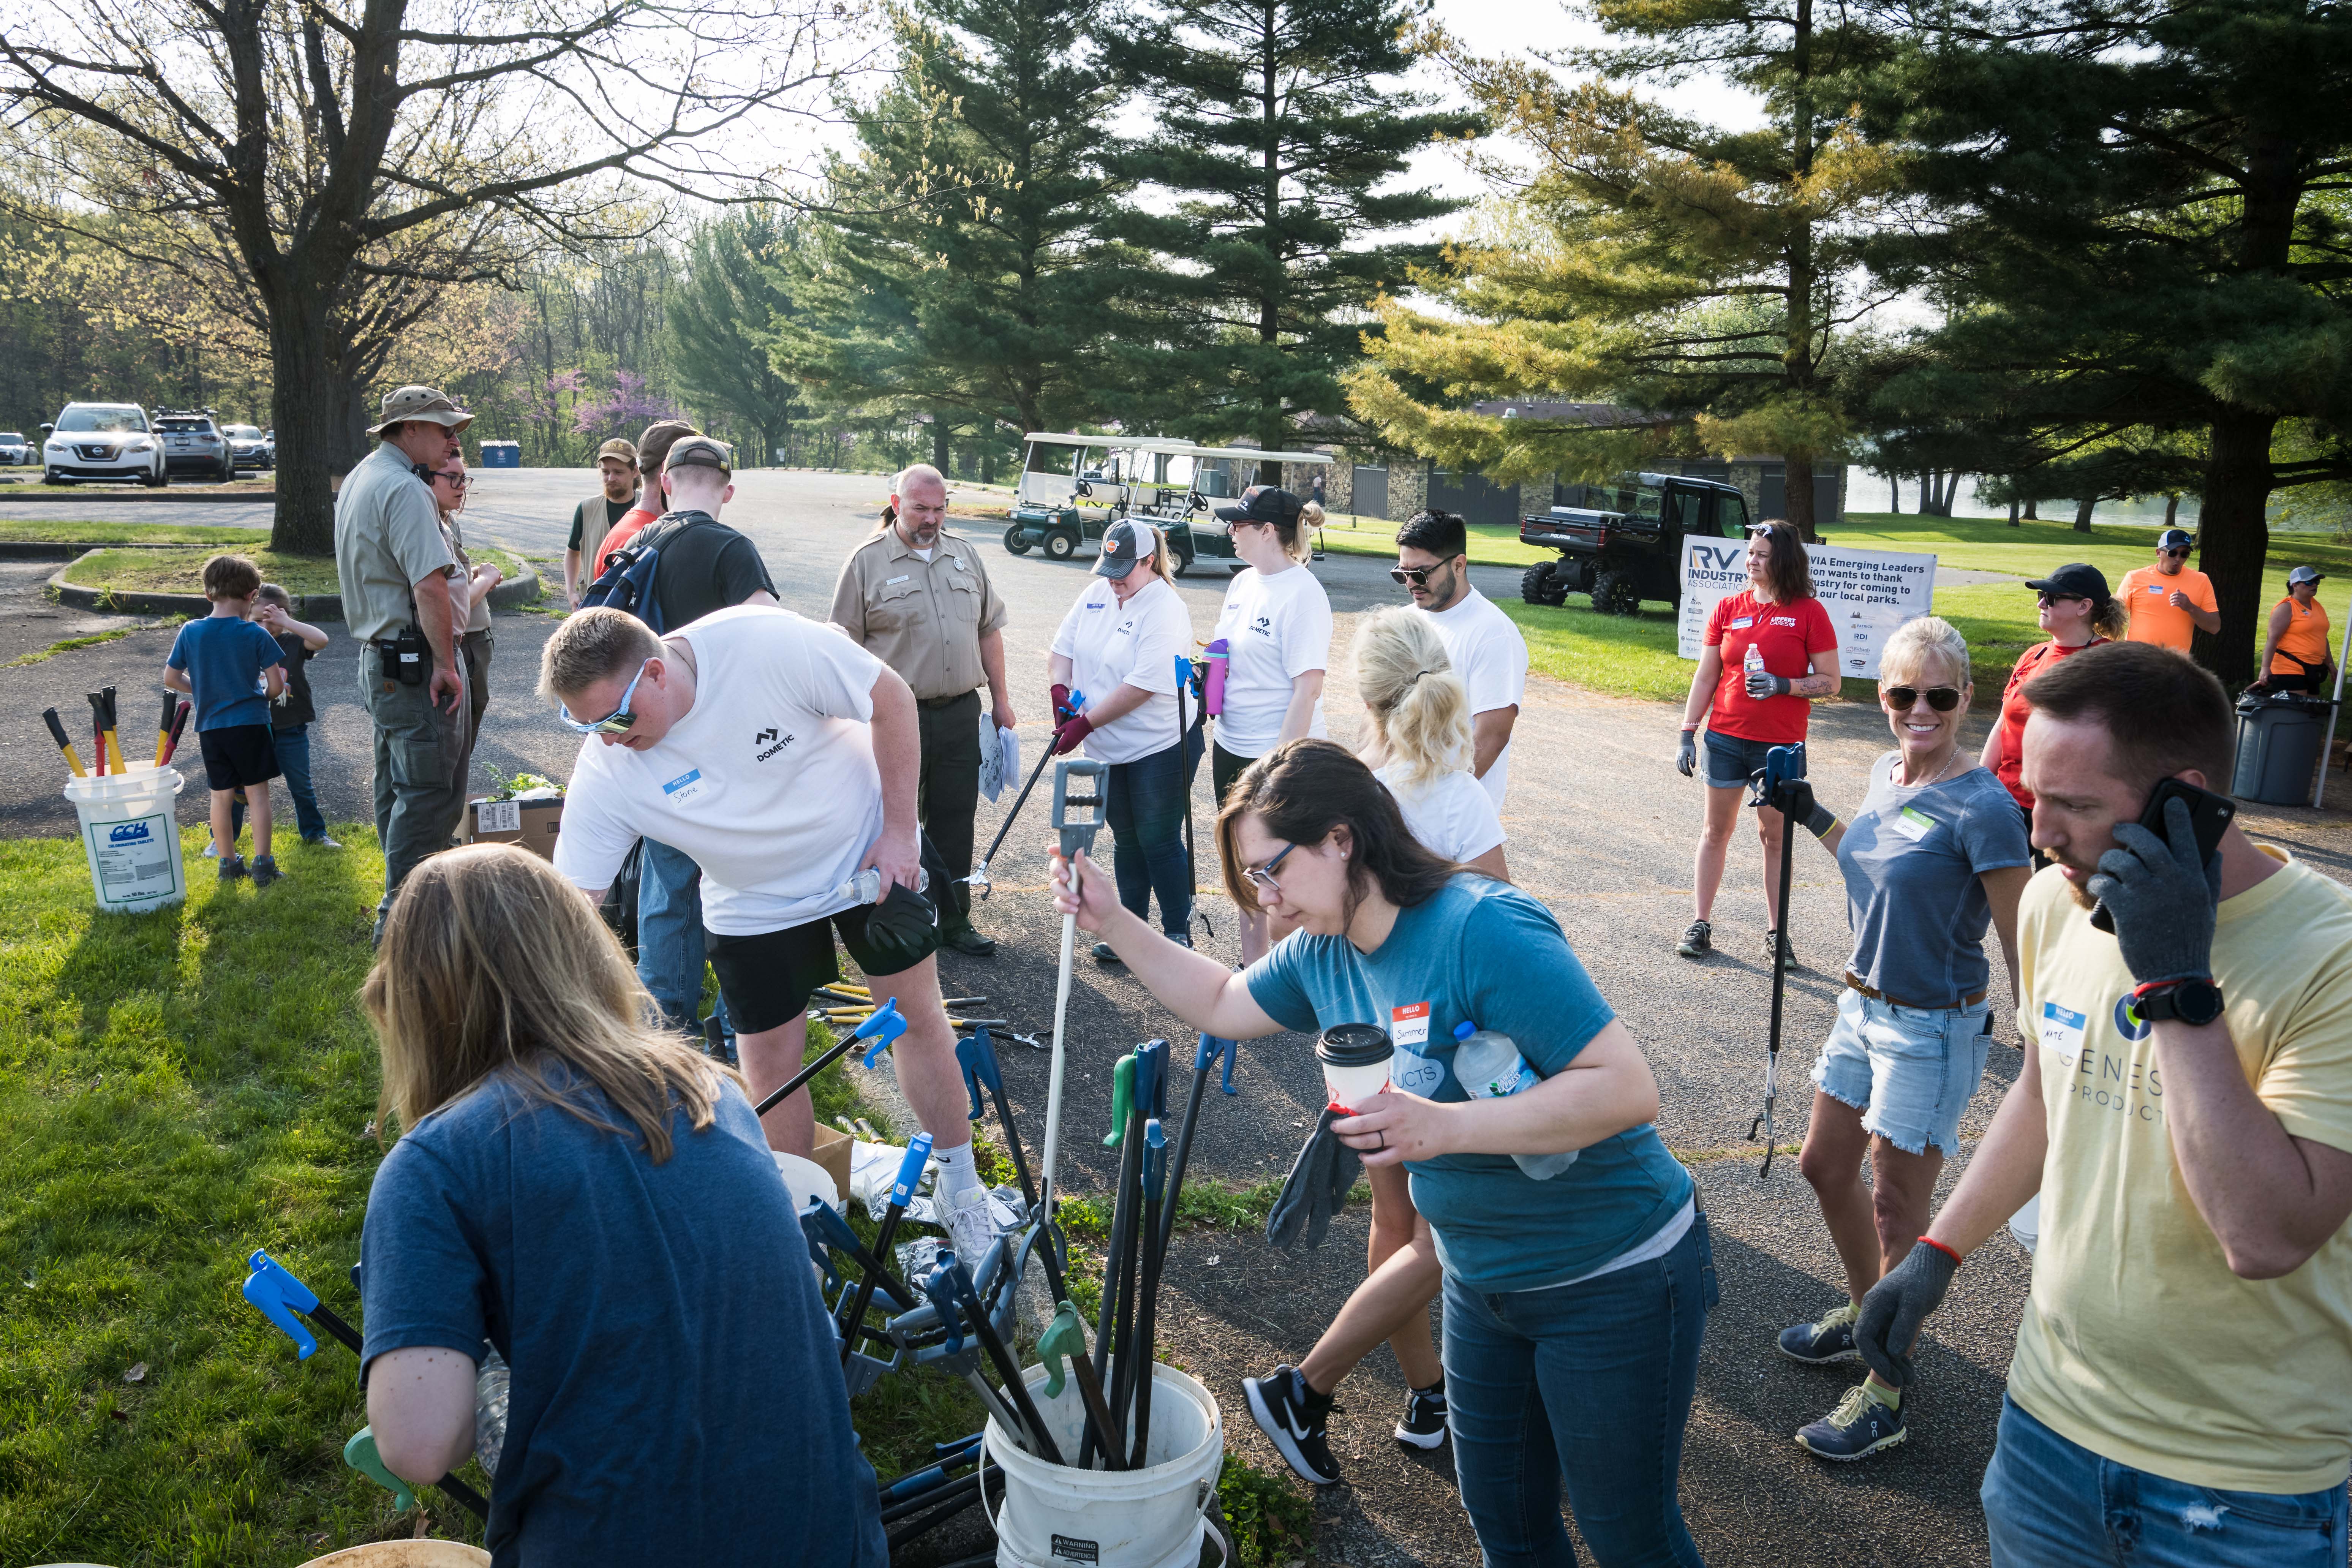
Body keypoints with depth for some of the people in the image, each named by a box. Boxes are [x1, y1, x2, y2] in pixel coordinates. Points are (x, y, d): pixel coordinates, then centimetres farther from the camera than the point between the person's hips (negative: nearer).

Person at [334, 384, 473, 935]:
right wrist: (446, 664, -22)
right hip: (417, 662, -11)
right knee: (428, 791, -4)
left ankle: (402, 901, 30)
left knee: (398, 787, 19)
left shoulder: (356, 481, 17)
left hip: (378, 658, 11)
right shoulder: (404, 489, -17)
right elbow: (429, 585, -27)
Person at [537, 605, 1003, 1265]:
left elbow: (891, 698, -19)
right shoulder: (604, 774, -24)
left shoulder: (767, 643, -33)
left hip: (869, 856, -1)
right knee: (770, 1065, 1)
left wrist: (899, 828, -16)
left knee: (918, 1014, 5)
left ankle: (960, 1187, 24)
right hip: (754, 907, 2)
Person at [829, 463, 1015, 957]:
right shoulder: (867, 562, -3)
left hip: (961, 714, 4)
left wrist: (1000, 700, 14)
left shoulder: (964, 554, 11)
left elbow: (989, 631, 16)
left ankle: (953, 920, 23)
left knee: (955, 821, 11)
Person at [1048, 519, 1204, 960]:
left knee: (1159, 841, 0)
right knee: (1125, 840, 16)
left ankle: (1178, 934, 14)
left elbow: (1143, 685, -25)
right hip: (1110, 748, 7)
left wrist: (1086, 723, -22)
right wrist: (1061, 690, -10)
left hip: (1161, 746, -7)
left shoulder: (1165, 611, -18)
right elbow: (1063, 647, 10)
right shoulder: (1096, 594, 5)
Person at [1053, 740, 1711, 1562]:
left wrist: (1446, 1127, -37)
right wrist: (1110, 922, 5)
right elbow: (1222, 1005, 15)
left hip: (1617, 1284, -7)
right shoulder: (1323, 953, -3)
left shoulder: (1481, 928, -28)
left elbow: (1628, 1087, -31)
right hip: (1483, 1279, 7)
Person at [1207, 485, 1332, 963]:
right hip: (1232, 746, 8)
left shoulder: (1302, 594, -18)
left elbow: (1308, 690, -21)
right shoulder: (1243, 582, 8)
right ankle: (1251, 968, 31)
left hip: (1279, 753, -8)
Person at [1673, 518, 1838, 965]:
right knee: (1716, 830, 9)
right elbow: (1705, 677, 7)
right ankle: (1700, 924, 17)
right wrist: (1688, 734, 3)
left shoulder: (1808, 612, -4)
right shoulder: (1728, 608, 4)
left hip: (1780, 744, -2)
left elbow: (1830, 682, -3)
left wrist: (1782, 685, -18)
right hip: (1726, 738, 2)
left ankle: (1776, 934, 16)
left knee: (1776, 836, 7)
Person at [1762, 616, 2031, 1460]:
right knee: (1824, 1166, 21)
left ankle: (1885, 1397, 21)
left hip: (1933, 1029, -8)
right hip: (1865, 1005, 8)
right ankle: (1865, 1312, 46)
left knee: (1896, 1209, 3)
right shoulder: (1887, 773, 2)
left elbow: (2023, 949, -19)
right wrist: (1810, 816, 10)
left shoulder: (1981, 808, -21)